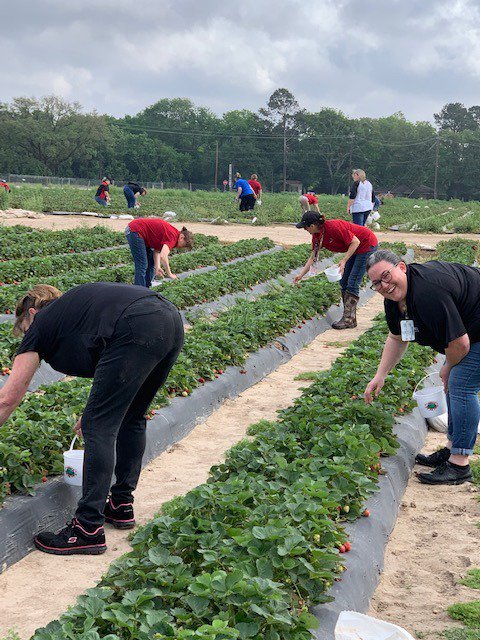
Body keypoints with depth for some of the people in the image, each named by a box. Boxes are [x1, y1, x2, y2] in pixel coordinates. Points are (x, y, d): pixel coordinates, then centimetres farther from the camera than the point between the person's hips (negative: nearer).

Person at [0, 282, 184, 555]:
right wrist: (96, 412, 47)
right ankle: (122, 505, 31)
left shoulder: (41, 323, 17)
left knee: (98, 429, 0)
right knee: (131, 419, 22)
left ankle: (89, 530, 2)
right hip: (172, 320, 9)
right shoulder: (73, 308, 36)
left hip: (138, 330, -8)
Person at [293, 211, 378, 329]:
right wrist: (300, 275, 4)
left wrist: (344, 261, -28)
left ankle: (349, 320, -6)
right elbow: (312, 258, 7)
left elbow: (356, 241, -24)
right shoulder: (317, 236, -3)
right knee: (344, 283, 7)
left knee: (352, 284, -10)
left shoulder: (333, 227, -29)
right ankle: (349, 318, 11)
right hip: (355, 249, 9)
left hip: (367, 245, -9)